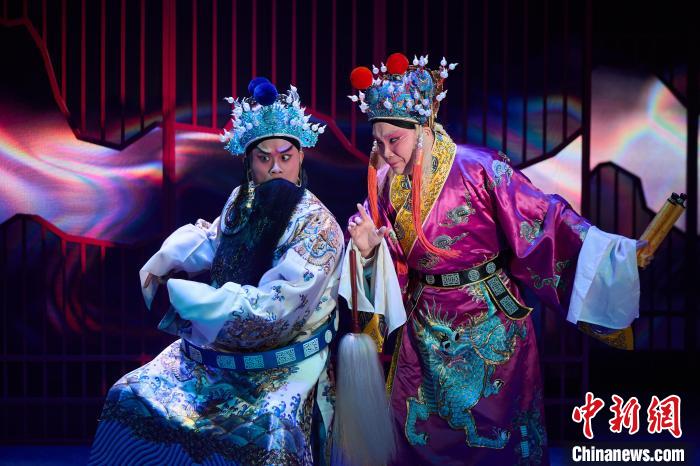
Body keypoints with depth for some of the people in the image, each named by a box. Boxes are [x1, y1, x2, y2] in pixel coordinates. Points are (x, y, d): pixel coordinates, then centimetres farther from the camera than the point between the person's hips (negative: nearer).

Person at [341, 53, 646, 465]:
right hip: (425, 334, 4)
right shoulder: (387, 184, -2)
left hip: (488, 331, -4)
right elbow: (390, 270, 5)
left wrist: (619, 252, -28)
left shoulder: (478, 169, -18)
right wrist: (367, 250, -17)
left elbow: (542, 222, -19)